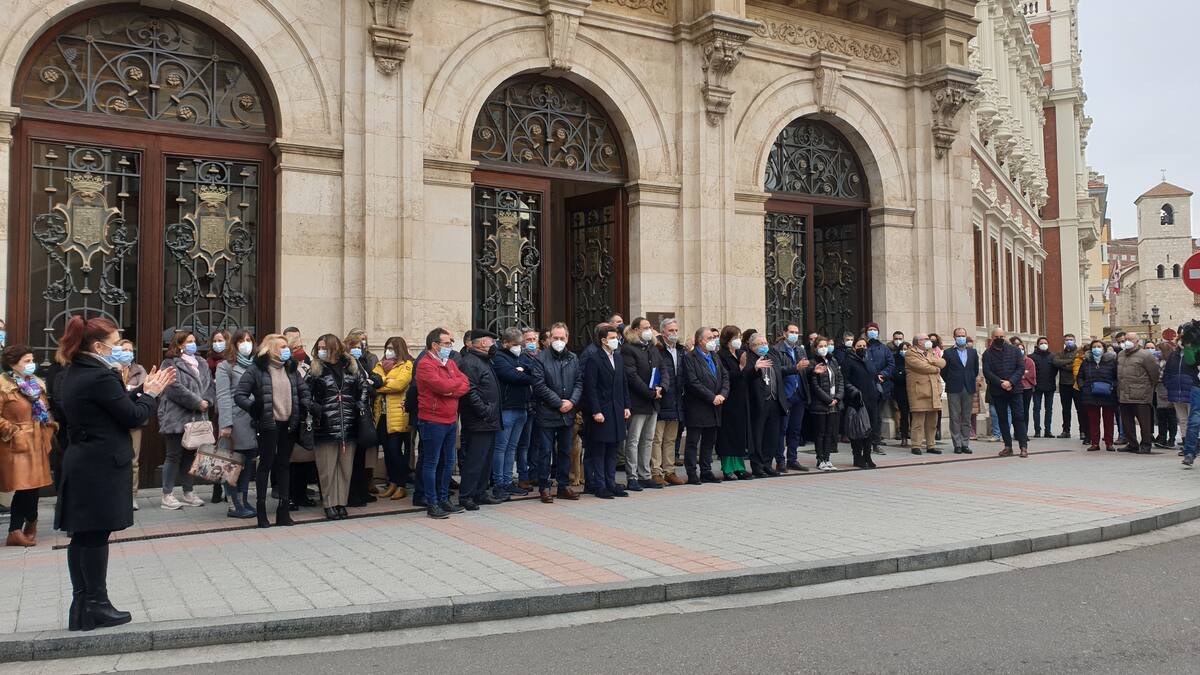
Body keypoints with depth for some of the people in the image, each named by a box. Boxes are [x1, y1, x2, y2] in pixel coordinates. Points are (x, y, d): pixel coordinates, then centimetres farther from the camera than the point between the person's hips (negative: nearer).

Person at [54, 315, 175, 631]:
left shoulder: (73, 374, 11)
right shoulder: (101, 377, -19)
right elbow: (133, 417, -14)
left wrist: (143, 390, 10)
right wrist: (150, 394, 1)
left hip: (80, 463, 9)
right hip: (101, 467, -9)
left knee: (83, 536, 12)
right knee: (96, 537, -1)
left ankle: (82, 606, 19)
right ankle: (96, 607, 9)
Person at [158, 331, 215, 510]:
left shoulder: (202, 365, 17)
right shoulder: (170, 364, -5)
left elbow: (211, 385, 10)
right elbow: (175, 388, -17)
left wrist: (206, 402, -9)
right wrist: (198, 403, -17)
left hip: (197, 418, 6)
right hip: (176, 418, -6)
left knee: (190, 455, 12)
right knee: (174, 455, -1)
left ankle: (188, 492, 21)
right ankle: (167, 495, 7)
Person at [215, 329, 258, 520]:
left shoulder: (255, 366, 15)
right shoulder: (225, 366, -1)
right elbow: (223, 396, -8)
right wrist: (225, 424, -16)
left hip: (253, 422, 5)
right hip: (236, 421, -5)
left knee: (248, 463, 8)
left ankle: (243, 502, 16)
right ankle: (234, 505, 6)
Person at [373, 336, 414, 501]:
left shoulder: (407, 365, -2)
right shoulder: (380, 365, 20)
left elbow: (399, 384, -17)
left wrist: (379, 385, -7)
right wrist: (387, 380, -11)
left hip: (398, 415, -6)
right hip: (382, 414, 6)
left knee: (395, 449, -6)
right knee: (387, 450, 10)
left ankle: (401, 485, 5)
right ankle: (392, 483, 21)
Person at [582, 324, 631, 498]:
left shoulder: (618, 357, 13)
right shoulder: (593, 359, -9)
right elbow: (590, 388, -13)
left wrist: (626, 406, 10)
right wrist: (596, 411, -17)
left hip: (617, 411, 7)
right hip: (601, 411, -7)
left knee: (613, 450, 12)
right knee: (598, 451, 1)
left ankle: (610, 484, 19)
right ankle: (599, 486, 7)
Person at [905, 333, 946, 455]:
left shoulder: (931, 353, 22)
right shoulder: (910, 354, -3)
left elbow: (942, 363, 7)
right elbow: (921, 366, -16)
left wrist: (929, 360, -7)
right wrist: (935, 369, -2)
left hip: (934, 391, 7)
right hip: (919, 391, -7)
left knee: (932, 421, 9)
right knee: (918, 421, -6)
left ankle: (930, 445, 16)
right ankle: (916, 446, -2)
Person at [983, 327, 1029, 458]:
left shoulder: (1014, 350, 5)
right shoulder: (988, 354, 4)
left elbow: (1021, 368, -1)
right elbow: (987, 372, -4)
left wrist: (1010, 382, -13)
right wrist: (1000, 383, -15)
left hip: (1014, 389, -1)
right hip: (997, 391, 1)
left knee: (1018, 417, -3)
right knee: (1002, 419, 5)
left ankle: (1024, 446, -1)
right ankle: (1008, 446, 11)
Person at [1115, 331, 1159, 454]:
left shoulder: (1145, 355, -8)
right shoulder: (1120, 355, 14)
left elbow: (1154, 373, -6)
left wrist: (1151, 387, 3)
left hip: (1140, 397, -7)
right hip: (1123, 397, 7)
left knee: (1144, 422, 0)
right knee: (1127, 422, 12)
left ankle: (1145, 445, 8)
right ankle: (1132, 444, 22)